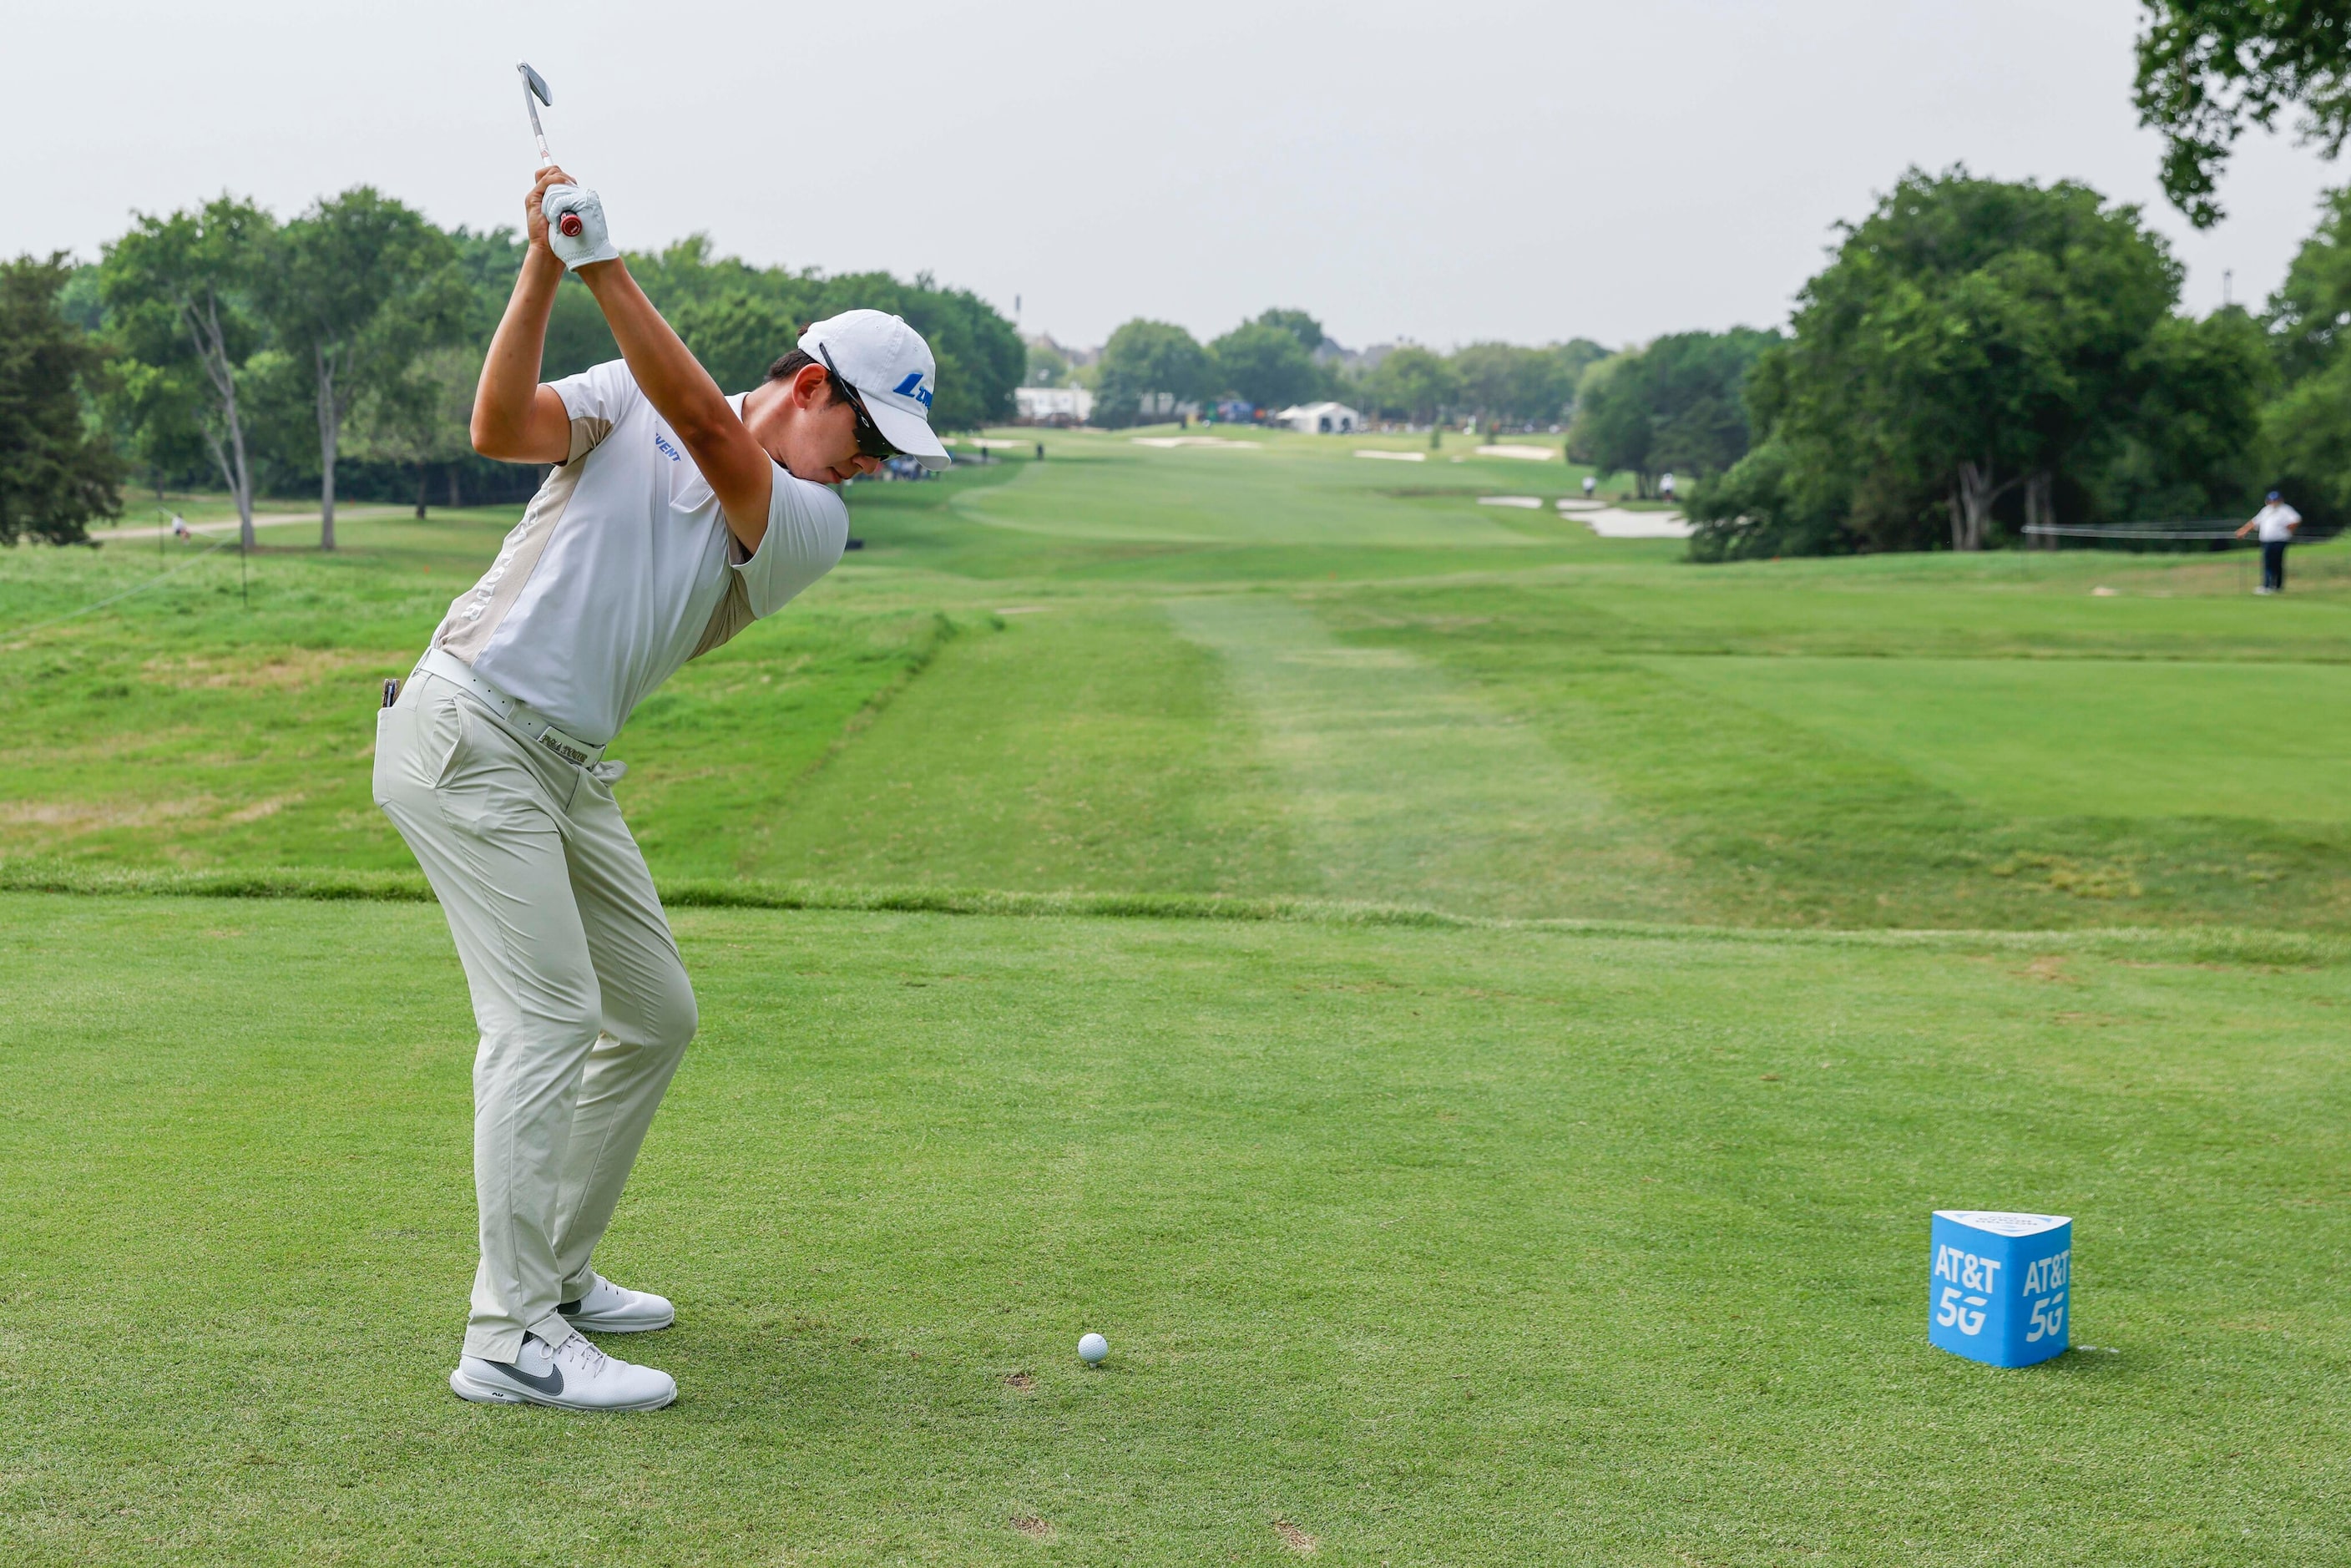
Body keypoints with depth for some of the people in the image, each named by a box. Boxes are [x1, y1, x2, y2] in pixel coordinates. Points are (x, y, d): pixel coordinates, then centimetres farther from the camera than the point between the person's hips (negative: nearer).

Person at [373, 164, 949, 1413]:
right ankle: (511, 1337, -13)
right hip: (468, 733, -6)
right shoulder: (626, 397, 1)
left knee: (654, 1015, 10)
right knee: (546, 1016, -14)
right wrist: (543, 273, -23)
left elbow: (707, 431, -14)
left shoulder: (810, 527, 4)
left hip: (568, 771, 6)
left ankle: (556, 1270, 26)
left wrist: (605, 269, -21)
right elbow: (500, 430, -15)